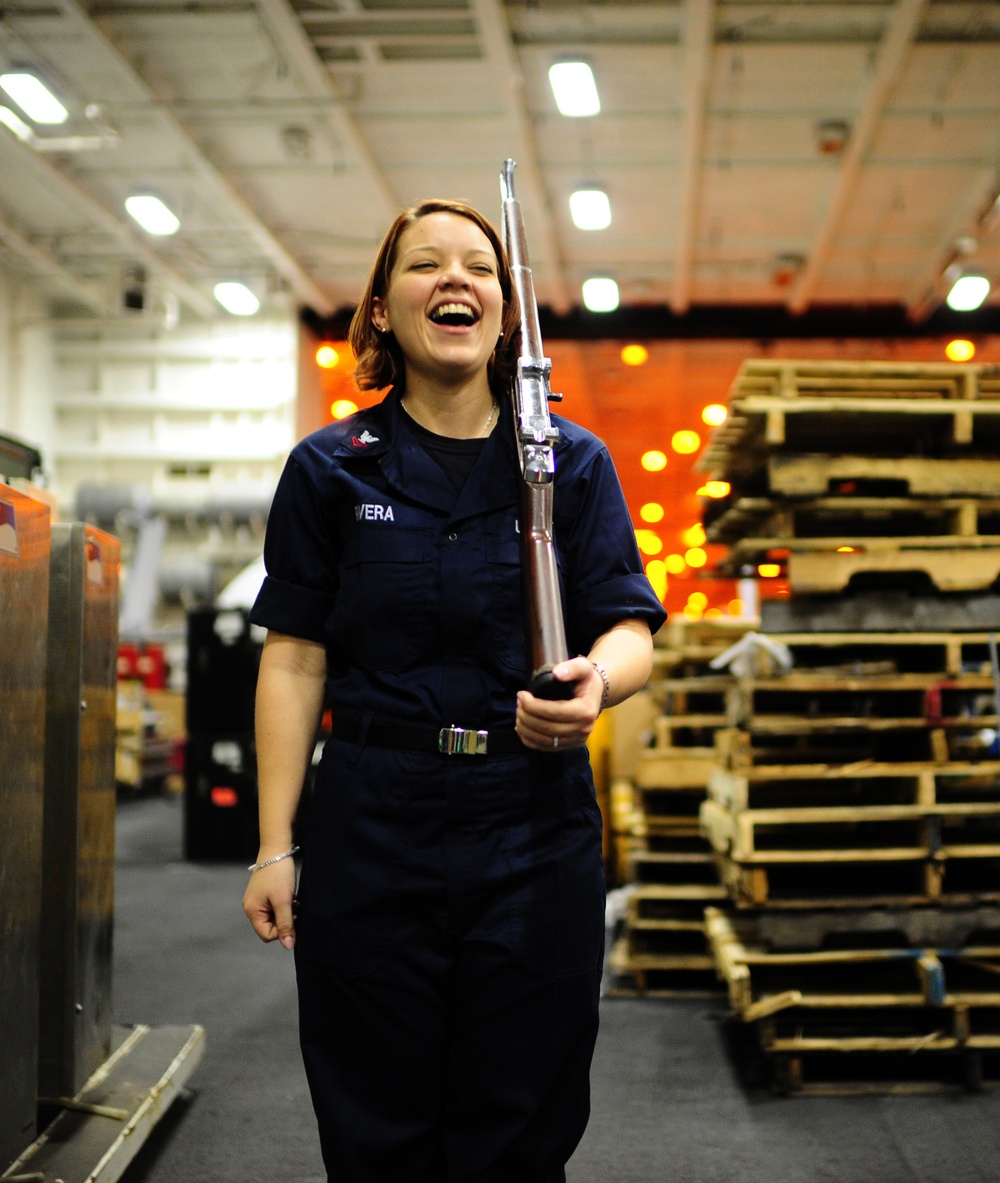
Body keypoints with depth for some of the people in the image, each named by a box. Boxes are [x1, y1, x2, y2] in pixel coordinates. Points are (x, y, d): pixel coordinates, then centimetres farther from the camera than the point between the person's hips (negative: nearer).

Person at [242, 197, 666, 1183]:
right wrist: (275, 847, -2)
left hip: (534, 834, 1)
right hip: (371, 832, 0)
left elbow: (629, 628, 2)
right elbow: (294, 662, 2)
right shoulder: (330, 469, 4)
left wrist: (597, 680, -23)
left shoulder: (571, 461, 6)